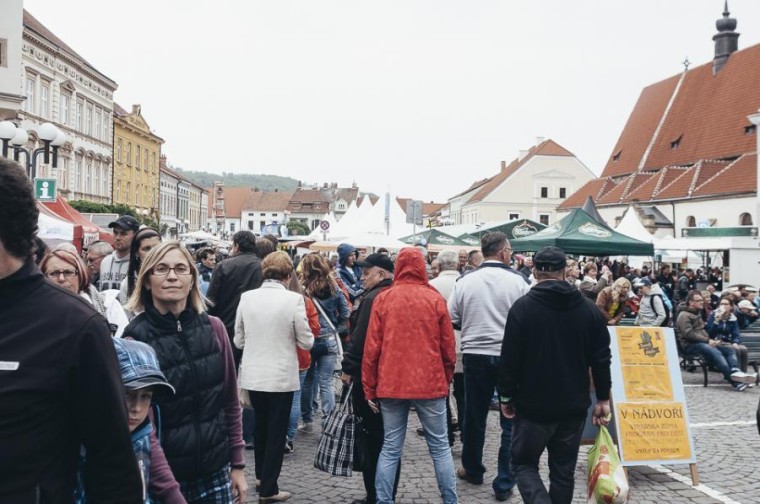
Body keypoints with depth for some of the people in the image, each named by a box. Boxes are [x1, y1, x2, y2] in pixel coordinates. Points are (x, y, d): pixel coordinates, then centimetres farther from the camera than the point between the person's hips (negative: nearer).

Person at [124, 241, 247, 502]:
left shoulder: (213, 328, -1)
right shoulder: (135, 338, -11)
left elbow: (231, 401, 5)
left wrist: (237, 464, 6)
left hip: (215, 471, 3)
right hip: (162, 474, -3)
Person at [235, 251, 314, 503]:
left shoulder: (247, 297, -4)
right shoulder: (293, 299, -15)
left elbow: (239, 340, 4)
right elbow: (306, 342, -9)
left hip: (253, 375, 4)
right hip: (281, 376, -4)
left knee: (260, 425, 23)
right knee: (276, 431, 9)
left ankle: (261, 475, 40)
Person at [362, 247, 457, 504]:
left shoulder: (383, 298, -1)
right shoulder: (435, 298, -2)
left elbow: (371, 348, -1)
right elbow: (448, 347, 2)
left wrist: (370, 389, 6)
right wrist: (445, 380, 17)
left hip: (391, 385, 1)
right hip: (430, 384, -1)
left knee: (390, 449, 9)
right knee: (440, 447, 10)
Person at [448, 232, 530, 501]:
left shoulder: (465, 281, -4)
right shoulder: (517, 280, -9)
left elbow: (451, 319, -2)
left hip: (475, 355, 2)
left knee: (474, 417, 17)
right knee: (510, 421, 8)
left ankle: (473, 470, 33)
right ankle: (504, 484, 11)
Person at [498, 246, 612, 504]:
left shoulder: (522, 307, -11)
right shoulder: (589, 308, 1)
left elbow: (510, 358, -12)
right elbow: (601, 358, 2)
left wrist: (506, 396, 0)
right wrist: (603, 398, 11)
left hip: (533, 405, -3)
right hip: (574, 406, 4)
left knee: (524, 463, 12)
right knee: (563, 471, 16)